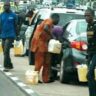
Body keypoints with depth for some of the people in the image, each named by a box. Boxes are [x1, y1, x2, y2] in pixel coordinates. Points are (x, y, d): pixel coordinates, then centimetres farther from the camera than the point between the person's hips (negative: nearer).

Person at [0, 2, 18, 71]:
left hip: (10, 36, -5)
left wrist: (16, 35, 3)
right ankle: (10, 65, 21)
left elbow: (16, 26, 2)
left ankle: (6, 66, -14)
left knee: (6, 51, -15)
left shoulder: (13, 15, -2)